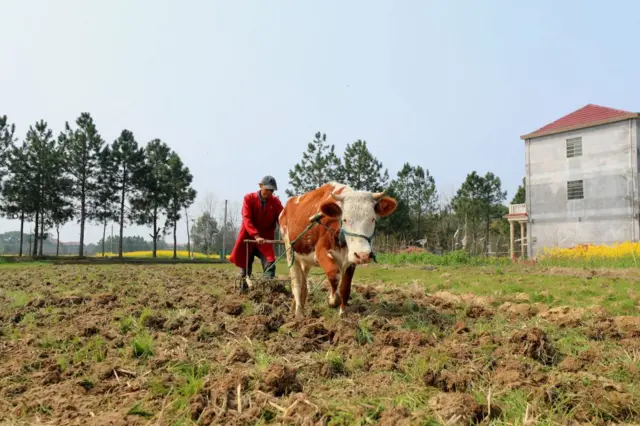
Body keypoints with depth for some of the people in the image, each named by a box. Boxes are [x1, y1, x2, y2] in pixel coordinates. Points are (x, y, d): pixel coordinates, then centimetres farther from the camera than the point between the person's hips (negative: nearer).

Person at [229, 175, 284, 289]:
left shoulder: (275, 202, -4)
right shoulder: (249, 198, -9)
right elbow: (246, 219, -18)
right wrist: (256, 236, -32)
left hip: (266, 239, 1)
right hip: (248, 237, -1)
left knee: (270, 264, -10)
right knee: (245, 264, 8)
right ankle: (243, 290, 22)